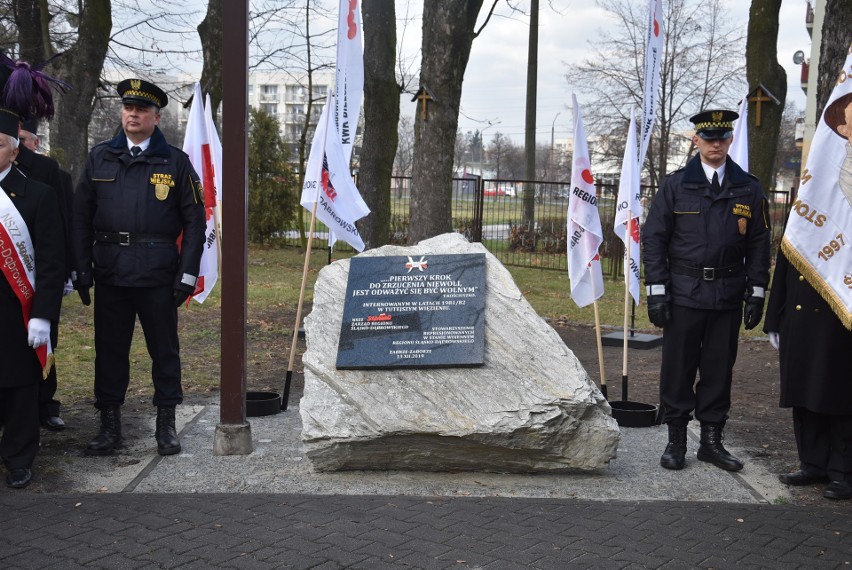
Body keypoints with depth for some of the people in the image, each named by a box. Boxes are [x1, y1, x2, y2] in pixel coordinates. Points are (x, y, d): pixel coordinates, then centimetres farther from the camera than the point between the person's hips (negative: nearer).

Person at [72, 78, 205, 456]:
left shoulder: (175, 162, 3)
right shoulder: (100, 158, 9)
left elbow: (194, 221, 2)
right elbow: (81, 216, 8)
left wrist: (188, 273, -4)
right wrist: (82, 269, 1)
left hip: (158, 275, -2)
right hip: (109, 271, 2)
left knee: (164, 349, 6)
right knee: (109, 348, 8)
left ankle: (166, 424, 18)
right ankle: (109, 423, 20)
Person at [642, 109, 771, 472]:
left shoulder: (748, 189, 6)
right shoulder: (676, 185, 1)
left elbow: (759, 244, 9)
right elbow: (654, 239, 0)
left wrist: (756, 293, 3)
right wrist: (656, 291, -6)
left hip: (728, 298, 2)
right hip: (684, 293, -1)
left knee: (719, 370, 8)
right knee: (677, 369, 3)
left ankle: (712, 440, 21)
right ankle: (676, 440, 16)